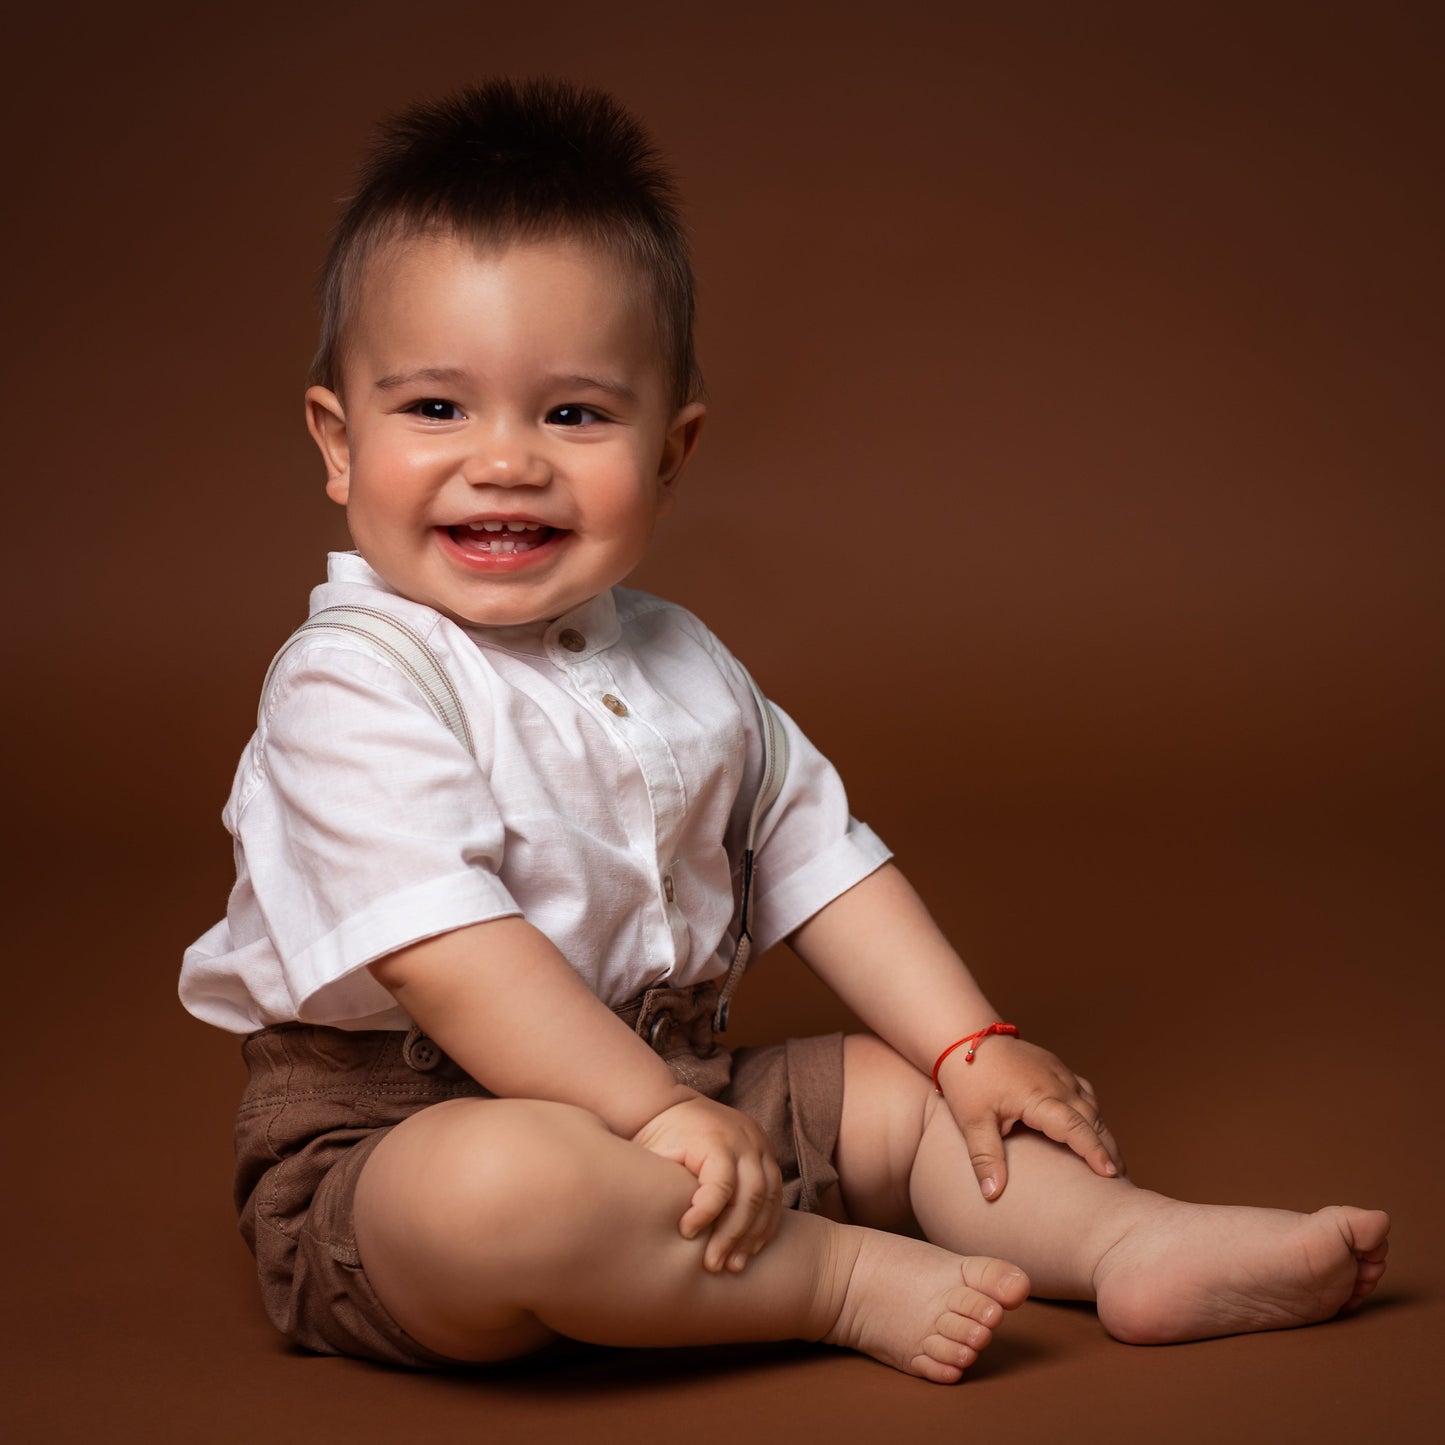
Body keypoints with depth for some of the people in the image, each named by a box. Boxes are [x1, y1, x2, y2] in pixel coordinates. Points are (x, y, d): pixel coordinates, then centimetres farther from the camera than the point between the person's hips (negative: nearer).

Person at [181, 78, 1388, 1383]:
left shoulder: (681, 668, 8)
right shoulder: (352, 690, -18)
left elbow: (818, 860, 12)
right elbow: (446, 957, -27)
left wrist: (973, 1045, 4)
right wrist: (655, 1114, -29)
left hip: (659, 1083, 8)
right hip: (395, 1124, -7)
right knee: (497, 1186, -39)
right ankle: (845, 1277, -22)